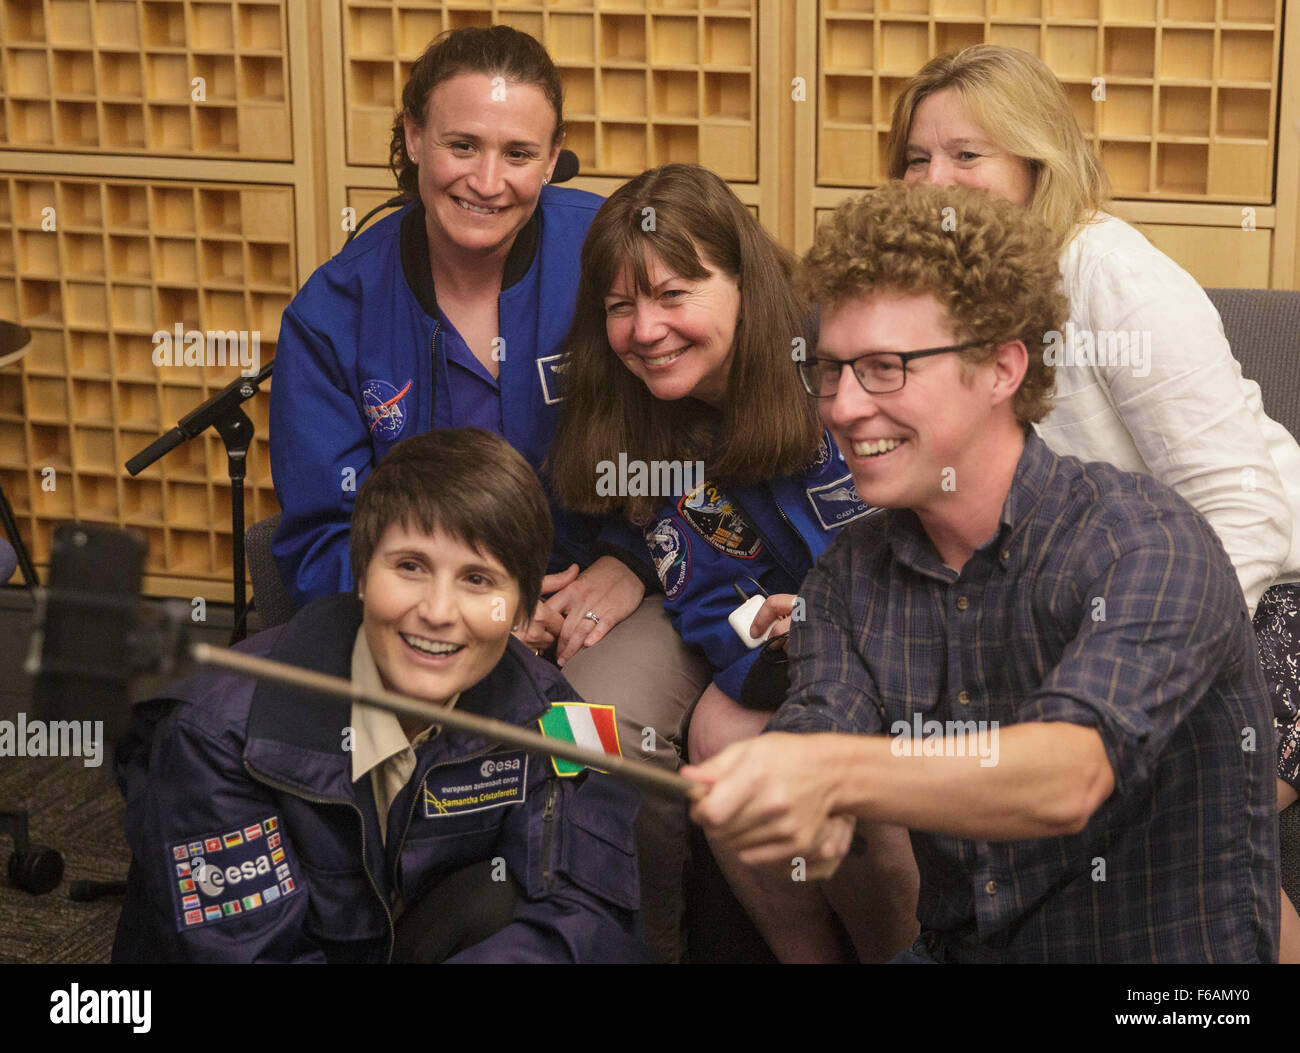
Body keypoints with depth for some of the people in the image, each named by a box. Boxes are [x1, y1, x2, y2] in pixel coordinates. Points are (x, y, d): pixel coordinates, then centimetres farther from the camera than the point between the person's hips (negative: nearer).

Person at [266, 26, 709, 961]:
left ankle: (653, 946, -2)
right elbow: (322, 546, 1)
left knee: (617, 743, -31)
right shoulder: (335, 313, 0)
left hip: (614, 593, -1)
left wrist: (628, 565, -14)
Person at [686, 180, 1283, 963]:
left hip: (1167, 951, -4)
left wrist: (835, 775, -46)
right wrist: (802, 825, -33)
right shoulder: (849, 578, 4)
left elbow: (1071, 776, -32)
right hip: (957, 950, 4)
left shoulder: (1143, 545, -16)